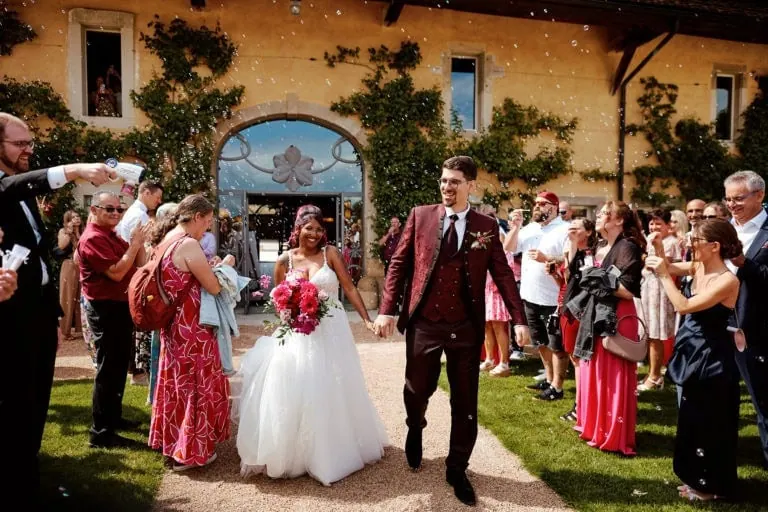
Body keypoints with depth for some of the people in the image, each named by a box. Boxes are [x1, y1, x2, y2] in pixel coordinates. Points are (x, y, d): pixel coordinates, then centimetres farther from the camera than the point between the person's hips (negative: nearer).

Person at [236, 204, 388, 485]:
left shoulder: (330, 253, -4)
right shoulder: (285, 259, 0)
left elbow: (349, 287, -6)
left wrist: (367, 320, -12)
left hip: (332, 331, -1)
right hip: (299, 334, 1)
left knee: (332, 392, 10)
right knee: (296, 393, 5)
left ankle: (335, 450, 31)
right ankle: (296, 453, 26)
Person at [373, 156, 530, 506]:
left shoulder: (486, 226, 2)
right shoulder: (420, 216, 1)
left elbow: (503, 274, 1)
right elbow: (399, 264, 1)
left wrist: (519, 320, -7)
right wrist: (386, 310, -6)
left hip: (467, 327, 1)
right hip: (423, 323, 0)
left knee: (465, 402, 9)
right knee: (417, 390, 14)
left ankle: (457, 469, 29)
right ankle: (415, 430, 49)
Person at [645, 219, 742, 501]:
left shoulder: (727, 280, -23)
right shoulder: (697, 267, 0)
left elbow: (684, 306, -28)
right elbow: (667, 268, 11)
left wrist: (663, 275, -23)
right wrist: (659, 250, -7)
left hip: (712, 359, -8)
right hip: (693, 353, 8)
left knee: (710, 423, 7)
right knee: (692, 419, 20)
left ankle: (714, 486, 26)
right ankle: (697, 478, 37)